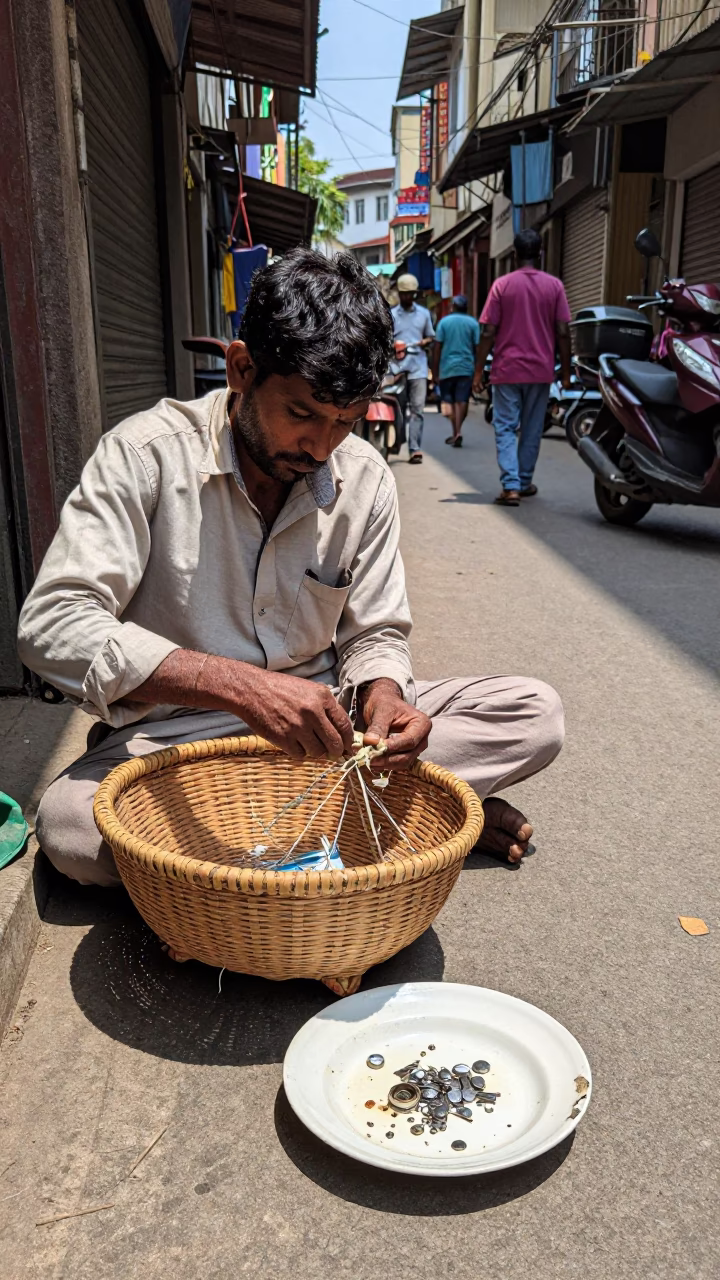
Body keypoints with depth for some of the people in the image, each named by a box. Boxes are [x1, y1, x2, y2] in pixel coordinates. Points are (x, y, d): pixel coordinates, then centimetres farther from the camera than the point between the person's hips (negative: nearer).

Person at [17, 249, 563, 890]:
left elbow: (374, 636, 5)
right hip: (177, 733, -2)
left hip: (318, 720, 3)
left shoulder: (364, 477, -2)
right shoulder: (145, 454, -14)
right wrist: (240, 685, -36)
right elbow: (52, 624, -22)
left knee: (535, 713, -10)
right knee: (69, 824, -35)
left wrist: (382, 694, -21)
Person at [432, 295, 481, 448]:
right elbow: (477, 347, 0)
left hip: (447, 367, 0)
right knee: (461, 401, -2)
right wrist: (478, 369, 9)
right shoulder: (473, 323, 2)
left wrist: (435, 371, 4)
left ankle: (455, 432, 4)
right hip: (466, 368, 0)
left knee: (448, 400, 9)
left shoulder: (444, 321, 2)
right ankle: (457, 431, -17)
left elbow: (437, 347, -1)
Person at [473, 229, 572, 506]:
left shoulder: (502, 285, -3)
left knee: (505, 428, 1)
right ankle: (524, 482, 22)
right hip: (540, 370, 2)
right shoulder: (554, 285, 1)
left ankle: (511, 486, -11)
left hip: (507, 369, -2)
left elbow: (488, 333, -6)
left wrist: (478, 370, 1)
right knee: (532, 429, 13)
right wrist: (565, 371, 8)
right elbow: (563, 333, -1)